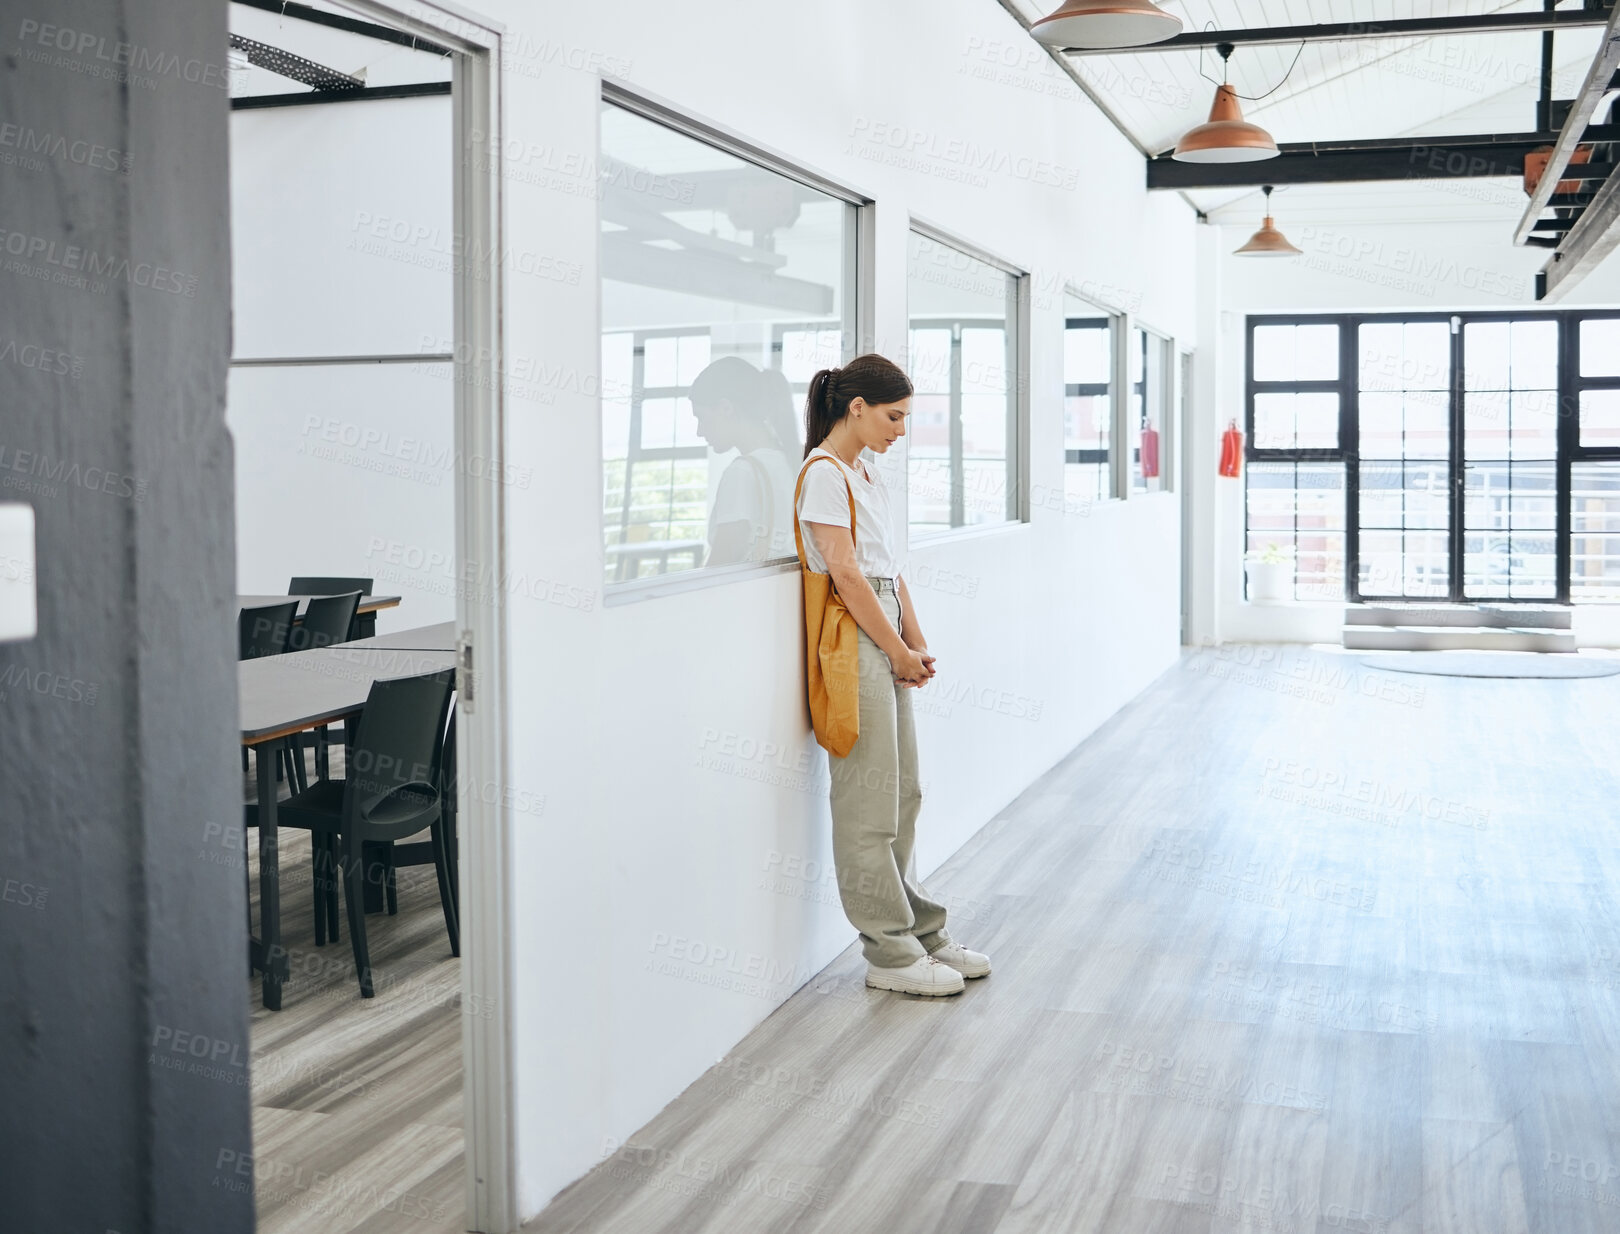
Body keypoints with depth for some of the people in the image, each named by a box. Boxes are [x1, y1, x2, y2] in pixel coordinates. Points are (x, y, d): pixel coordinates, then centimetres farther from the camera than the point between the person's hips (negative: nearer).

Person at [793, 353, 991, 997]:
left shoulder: (866, 474, 16)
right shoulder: (823, 473, -12)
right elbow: (846, 574, -17)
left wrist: (916, 643, 8)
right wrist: (898, 652, -10)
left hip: (886, 645, 10)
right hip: (852, 644, -10)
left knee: (902, 797, 14)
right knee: (868, 806, -3)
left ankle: (921, 932, 24)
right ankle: (890, 953, 5)